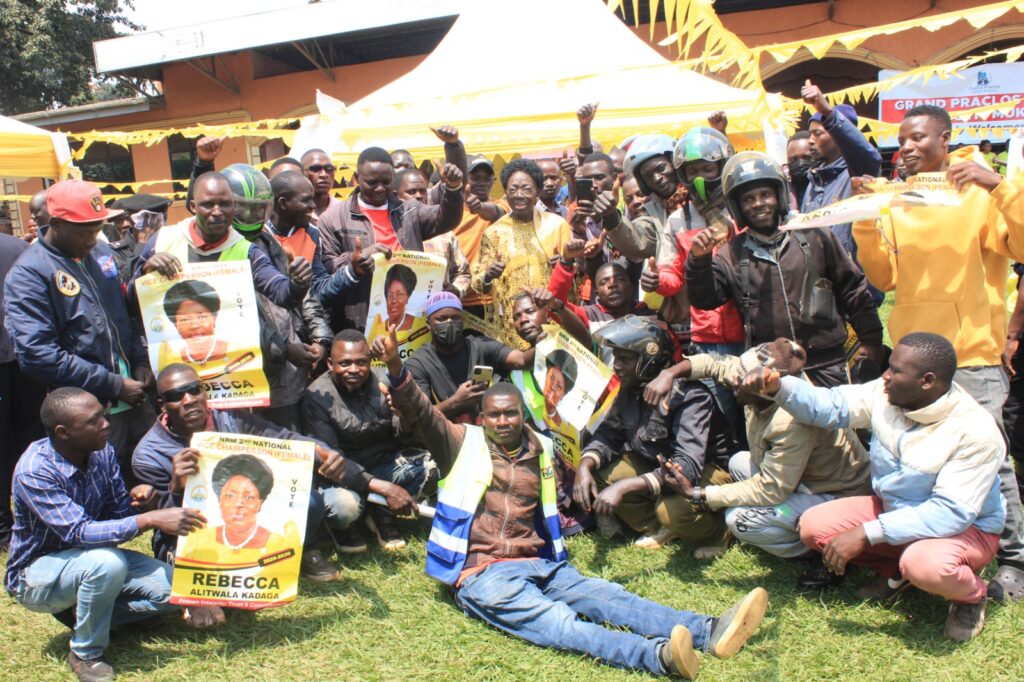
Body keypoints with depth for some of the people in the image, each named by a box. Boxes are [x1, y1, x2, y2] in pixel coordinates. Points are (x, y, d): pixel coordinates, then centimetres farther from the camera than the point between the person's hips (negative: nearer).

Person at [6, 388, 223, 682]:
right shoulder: (34, 471, -29)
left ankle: (83, 612, 6)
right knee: (107, 562, -37)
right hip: (36, 571, -6)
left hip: (90, 557, 6)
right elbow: (79, 532, -36)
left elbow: (121, 512, -2)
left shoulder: (102, 451, -10)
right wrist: (150, 520, -43)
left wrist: (140, 500, -23)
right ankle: (85, 654, -13)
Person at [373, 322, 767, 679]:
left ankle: (708, 634, -31)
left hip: (540, 565, 5)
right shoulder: (465, 443, 6)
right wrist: (395, 367, -22)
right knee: (556, 621, -31)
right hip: (483, 572, -5)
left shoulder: (540, 450, 16)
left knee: (607, 597, -17)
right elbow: (420, 414, -7)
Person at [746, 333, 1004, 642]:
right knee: (813, 526, -12)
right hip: (894, 509, 6)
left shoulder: (976, 431, -29)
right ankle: (896, 570, 13)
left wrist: (866, 534, -36)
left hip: (965, 527, -6)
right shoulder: (887, 395, -14)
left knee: (924, 565, -39)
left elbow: (951, 512, -32)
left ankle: (971, 594, -1)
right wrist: (778, 387, -31)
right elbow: (831, 405, -10)